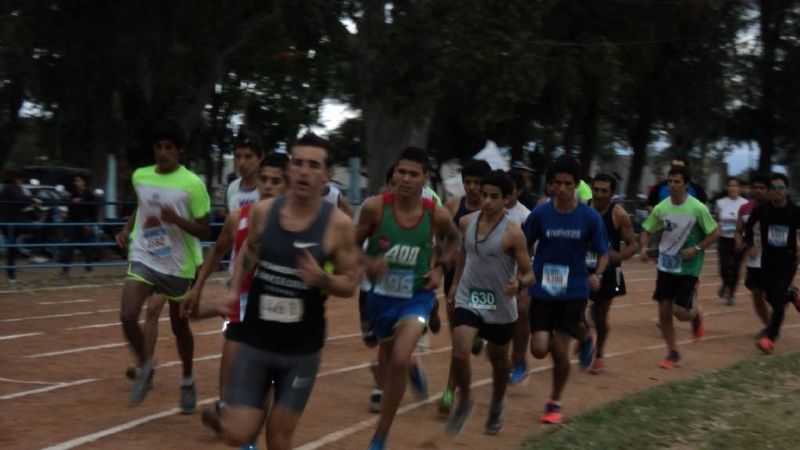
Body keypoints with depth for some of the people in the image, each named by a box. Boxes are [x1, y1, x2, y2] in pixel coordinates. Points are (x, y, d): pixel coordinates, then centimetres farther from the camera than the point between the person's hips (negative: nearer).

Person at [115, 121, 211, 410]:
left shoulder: (192, 184, -13)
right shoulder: (140, 177, 1)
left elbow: (204, 232, -11)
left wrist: (177, 220, -28)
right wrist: (127, 229, 6)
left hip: (177, 265, -3)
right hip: (143, 258, 3)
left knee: (179, 326, 11)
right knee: (127, 316, -17)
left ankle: (188, 381, 35)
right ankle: (145, 367, 10)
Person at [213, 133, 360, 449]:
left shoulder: (337, 224, -12)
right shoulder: (262, 212, -4)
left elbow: (350, 284, -4)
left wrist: (322, 279, -25)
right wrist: (234, 290, 1)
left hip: (302, 351, -2)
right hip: (255, 342, 2)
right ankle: (258, 411, 33)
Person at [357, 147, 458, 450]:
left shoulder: (437, 215, -13)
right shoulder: (375, 207, -17)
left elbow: (451, 238, 12)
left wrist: (440, 268, -2)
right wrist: (368, 263, -25)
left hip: (417, 296, -2)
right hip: (381, 294, 2)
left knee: (399, 361, -22)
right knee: (386, 356, 22)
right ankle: (412, 367, 64)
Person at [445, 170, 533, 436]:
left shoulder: (513, 232, -18)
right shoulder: (466, 222, -4)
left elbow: (529, 274, -16)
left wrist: (519, 284, -38)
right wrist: (455, 286, 21)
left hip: (501, 307, -2)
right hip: (468, 300, 2)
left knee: (499, 361, 17)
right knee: (459, 355, -18)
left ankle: (496, 409, 42)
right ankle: (465, 400, 9)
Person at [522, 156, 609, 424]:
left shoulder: (590, 218, -7)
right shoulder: (540, 214, -6)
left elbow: (603, 253, 3)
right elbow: (524, 248, 5)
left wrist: (597, 275, -16)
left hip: (574, 292, -1)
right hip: (542, 291, 1)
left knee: (560, 351, -3)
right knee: (539, 349, -8)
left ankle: (555, 403, 20)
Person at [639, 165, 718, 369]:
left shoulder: (698, 208, -14)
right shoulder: (661, 207, -3)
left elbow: (714, 233, -7)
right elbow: (646, 230, 8)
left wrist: (696, 249, -19)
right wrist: (644, 247, -11)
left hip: (688, 268, -4)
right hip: (666, 266, 4)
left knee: (680, 312, -10)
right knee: (664, 312, 3)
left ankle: (696, 313, 27)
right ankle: (673, 354, 19)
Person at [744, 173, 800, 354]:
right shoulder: (761, 209, -7)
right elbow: (749, 226, 11)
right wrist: (751, 245, -3)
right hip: (768, 259, 3)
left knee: (778, 300, -12)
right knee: (771, 296, 11)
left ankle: (769, 338, -9)